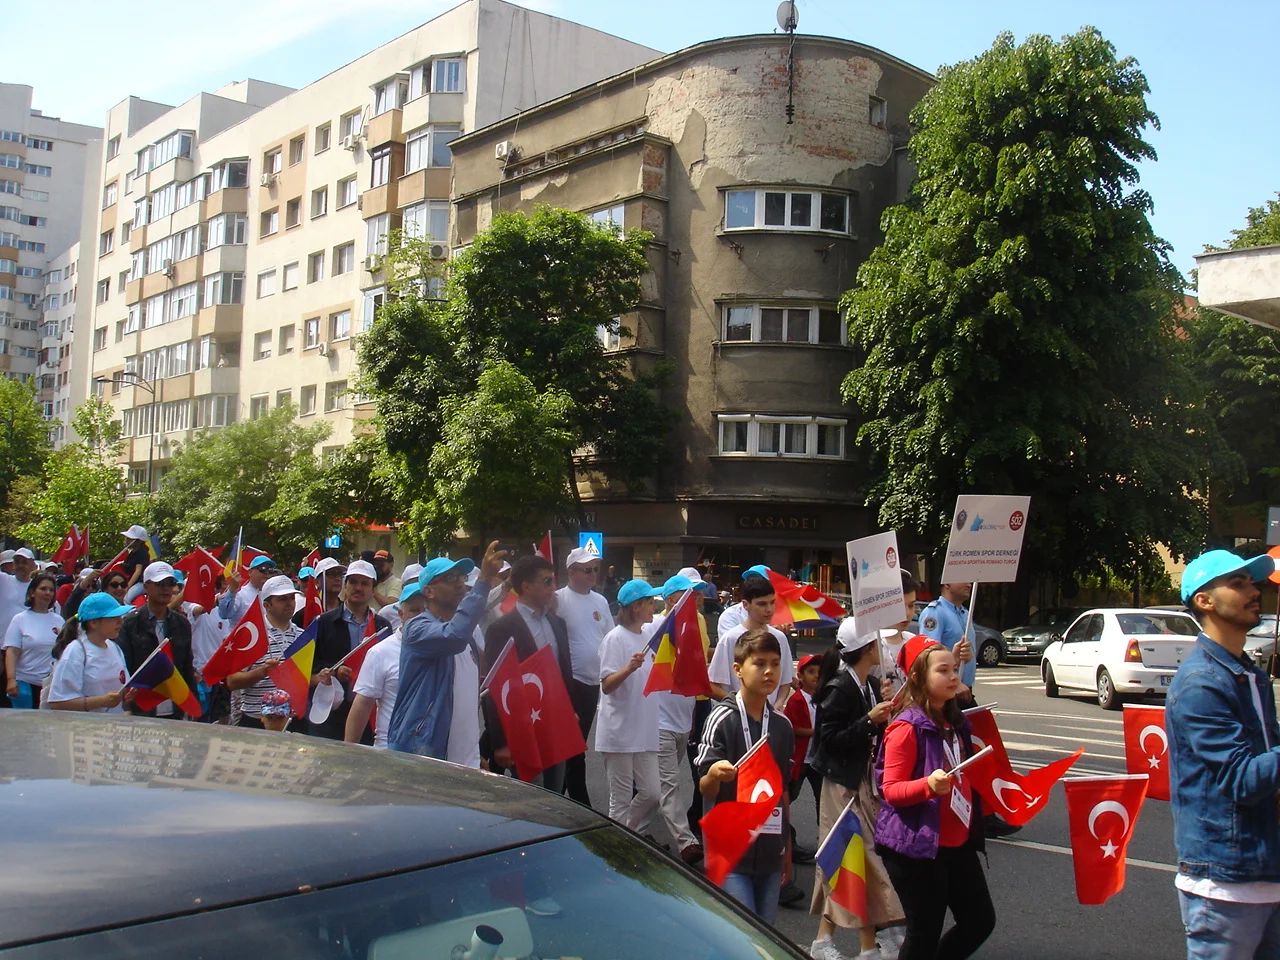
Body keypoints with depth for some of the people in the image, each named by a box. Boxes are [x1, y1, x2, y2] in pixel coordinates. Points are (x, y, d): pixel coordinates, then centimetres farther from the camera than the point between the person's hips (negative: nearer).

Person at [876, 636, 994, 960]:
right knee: (925, 934, -2)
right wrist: (929, 784, -32)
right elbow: (891, 790, -18)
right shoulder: (907, 727, -15)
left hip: (958, 843, 8)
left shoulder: (955, 723, 11)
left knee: (980, 921, 12)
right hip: (917, 847, -8)